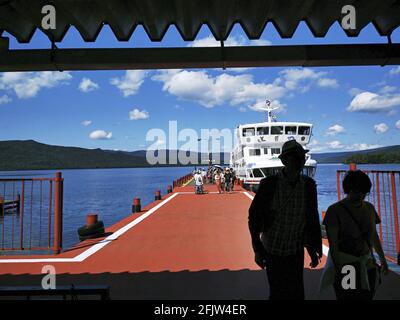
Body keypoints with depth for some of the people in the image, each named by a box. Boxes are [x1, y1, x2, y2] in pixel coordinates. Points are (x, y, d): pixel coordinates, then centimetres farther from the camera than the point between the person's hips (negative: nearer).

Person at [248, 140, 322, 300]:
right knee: (278, 293, 9)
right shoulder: (269, 184, -17)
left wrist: (314, 249, 6)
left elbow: (312, 218, 3)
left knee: (297, 293, 12)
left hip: (296, 251, 3)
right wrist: (257, 250, -8)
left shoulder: (308, 185, -7)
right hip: (273, 251, -2)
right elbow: (254, 217, -10)